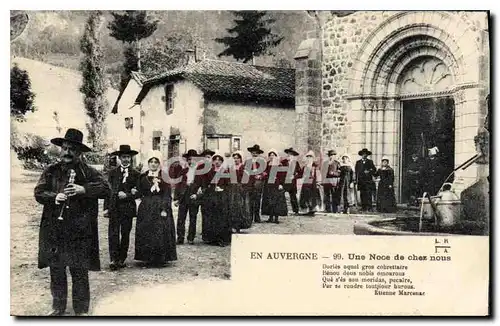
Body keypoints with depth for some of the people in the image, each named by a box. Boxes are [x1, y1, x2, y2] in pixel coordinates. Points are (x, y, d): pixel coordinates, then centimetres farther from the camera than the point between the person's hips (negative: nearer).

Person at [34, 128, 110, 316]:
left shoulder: (88, 172, 2)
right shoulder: (51, 171, 9)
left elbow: (105, 188, -7)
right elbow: (39, 192, 5)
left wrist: (83, 189, -19)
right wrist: (54, 197, -14)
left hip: (79, 231, -2)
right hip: (53, 229, 3)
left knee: (79, 271, 3)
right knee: (56, 269, 10)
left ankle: (81, 309, 15)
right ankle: (58, 307, 25)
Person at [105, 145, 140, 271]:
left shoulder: (135, 174, 6)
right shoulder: (113, 172, 9)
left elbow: (137, 193, 5)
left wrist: (126, 195, -13)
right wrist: (106, 207, 0)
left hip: (128, 208, 0)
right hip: (114, 208, 0)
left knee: (125, 234, 5)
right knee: (113, 234, -8)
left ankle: (121, 259, 14)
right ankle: (113, 259, -8)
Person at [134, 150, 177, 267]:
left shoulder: (165, 177, 1)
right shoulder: (143, 177, 9)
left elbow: (167, 195, -3)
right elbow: (139, 193, 11)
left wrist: (164, 209, -12)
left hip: (161, 208, -2)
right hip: (146, 209, 2)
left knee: (161, 234, -5)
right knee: (146, 234, 2)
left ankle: (160, 259, 3)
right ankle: (148, 259, 10)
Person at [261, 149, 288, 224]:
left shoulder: (279, 165, -1)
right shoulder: (267, 164, 10)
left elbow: (283, 175, -3)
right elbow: (265, 173, 15)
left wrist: (281, 184, -10)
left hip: (277, 185, -4)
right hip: (268, 185, 4)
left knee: (277, 201, -4)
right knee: (268, 201, 3)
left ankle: (276, 218, 1)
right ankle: (271, 217, 10)